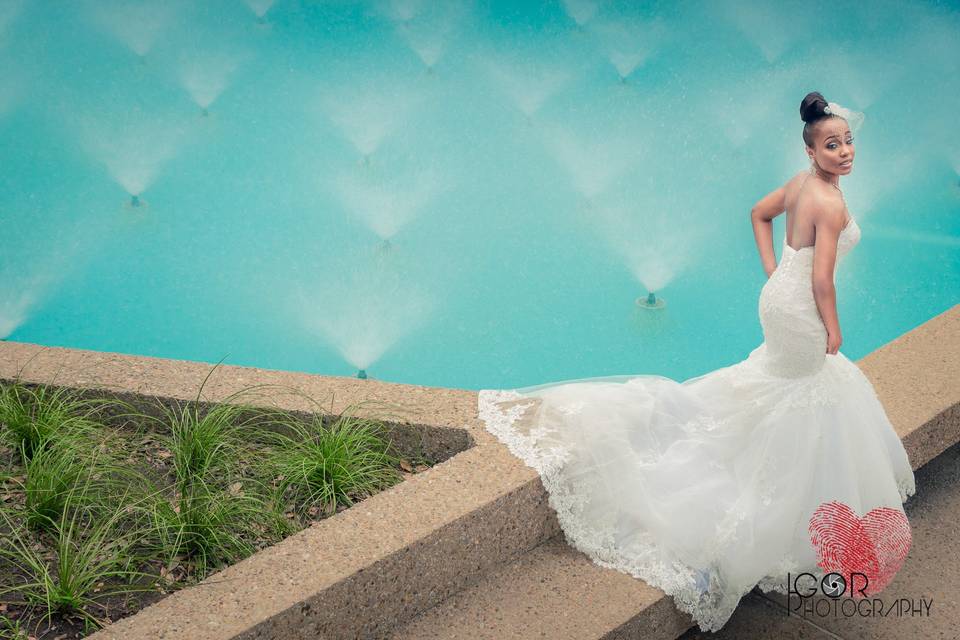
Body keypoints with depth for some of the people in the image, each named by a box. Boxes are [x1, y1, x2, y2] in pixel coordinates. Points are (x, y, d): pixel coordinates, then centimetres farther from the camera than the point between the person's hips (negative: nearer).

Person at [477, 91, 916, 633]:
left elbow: (759, 213, 19)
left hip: (779, 297, 8)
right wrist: (833, 329, -13)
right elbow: (821, 278, -26)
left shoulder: (802, 182, 3)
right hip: (801, 311, -8)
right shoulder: (831, 204, -25)